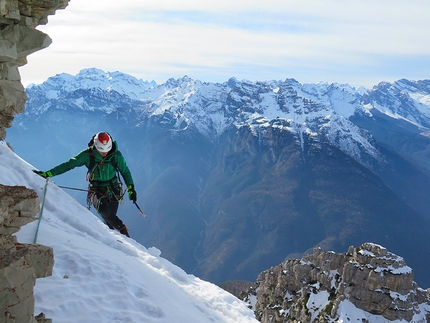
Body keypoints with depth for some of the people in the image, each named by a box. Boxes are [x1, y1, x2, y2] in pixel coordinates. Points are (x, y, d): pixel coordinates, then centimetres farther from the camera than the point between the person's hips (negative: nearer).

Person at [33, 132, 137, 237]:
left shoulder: (116, 155, -10)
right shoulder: (88, 155, -13)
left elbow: (125, 171, 3)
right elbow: (68, 165, -10)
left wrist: (131, 188, -4)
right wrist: (47, 174, -13)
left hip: (113, 189, 1)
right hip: (96, 189, -1)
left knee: (110, 217, -8)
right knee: (103, 209, -27)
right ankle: (122, 229, -9)